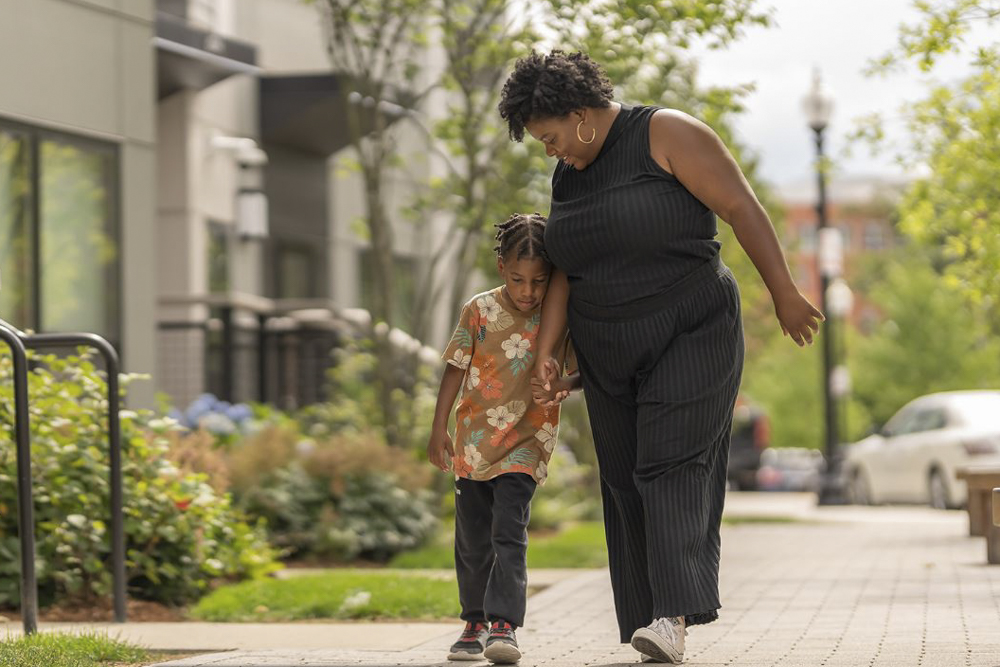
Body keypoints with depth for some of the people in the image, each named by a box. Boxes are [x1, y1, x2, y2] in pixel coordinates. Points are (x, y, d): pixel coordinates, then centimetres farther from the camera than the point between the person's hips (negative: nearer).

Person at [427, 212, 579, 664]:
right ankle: (475, 622, 25)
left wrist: (566, 385, -18)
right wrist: (439, 430, 0)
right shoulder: (480, 312, -5)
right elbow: (455, 370, 1)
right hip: (473, 440, 2)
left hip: (526, 444, -2)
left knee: (509, 534, -15)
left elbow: (582, 370, 5)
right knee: (472, 539, 10)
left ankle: (504, 624, -18)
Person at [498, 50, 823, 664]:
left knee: (671, 466, -18)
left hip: (691, 336, -7)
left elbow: (742, 208, -13)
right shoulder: (568, 175, 10)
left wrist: (784, 295, -14)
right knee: (627, 482, 3)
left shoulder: (667, 135, -11)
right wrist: (545, 351, 0)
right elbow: (564, 268, 10)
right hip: (611, 356, 7)